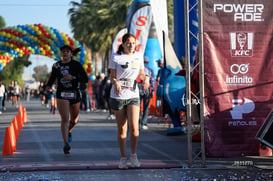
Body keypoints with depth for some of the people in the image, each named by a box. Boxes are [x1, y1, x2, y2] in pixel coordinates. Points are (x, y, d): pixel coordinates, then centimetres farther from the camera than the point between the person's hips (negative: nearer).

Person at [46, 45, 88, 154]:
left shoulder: (76, 65, -1)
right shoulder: (56, 66, 5)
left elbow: (85, 79, -5)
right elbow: (52, 78, 20)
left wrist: (73, 77, -18)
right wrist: (48, 86, 0)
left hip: (74, 94, 1)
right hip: (62, 95, -1)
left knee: (74, 120, 16)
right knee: (65, 119, -16)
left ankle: (69, 131, 50)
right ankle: (66, 144, -22)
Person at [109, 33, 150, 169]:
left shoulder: (138, 56, 9)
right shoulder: (116, 57, 0)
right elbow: (112, 77, -1)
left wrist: (145, 78, -4)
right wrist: (115, 83, -23)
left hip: (133, 96, 2)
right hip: (117, 96, -2)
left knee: (134, 127, -13)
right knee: (122, 129, 3)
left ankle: (133, 155, 2)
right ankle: (123, 158, 13)